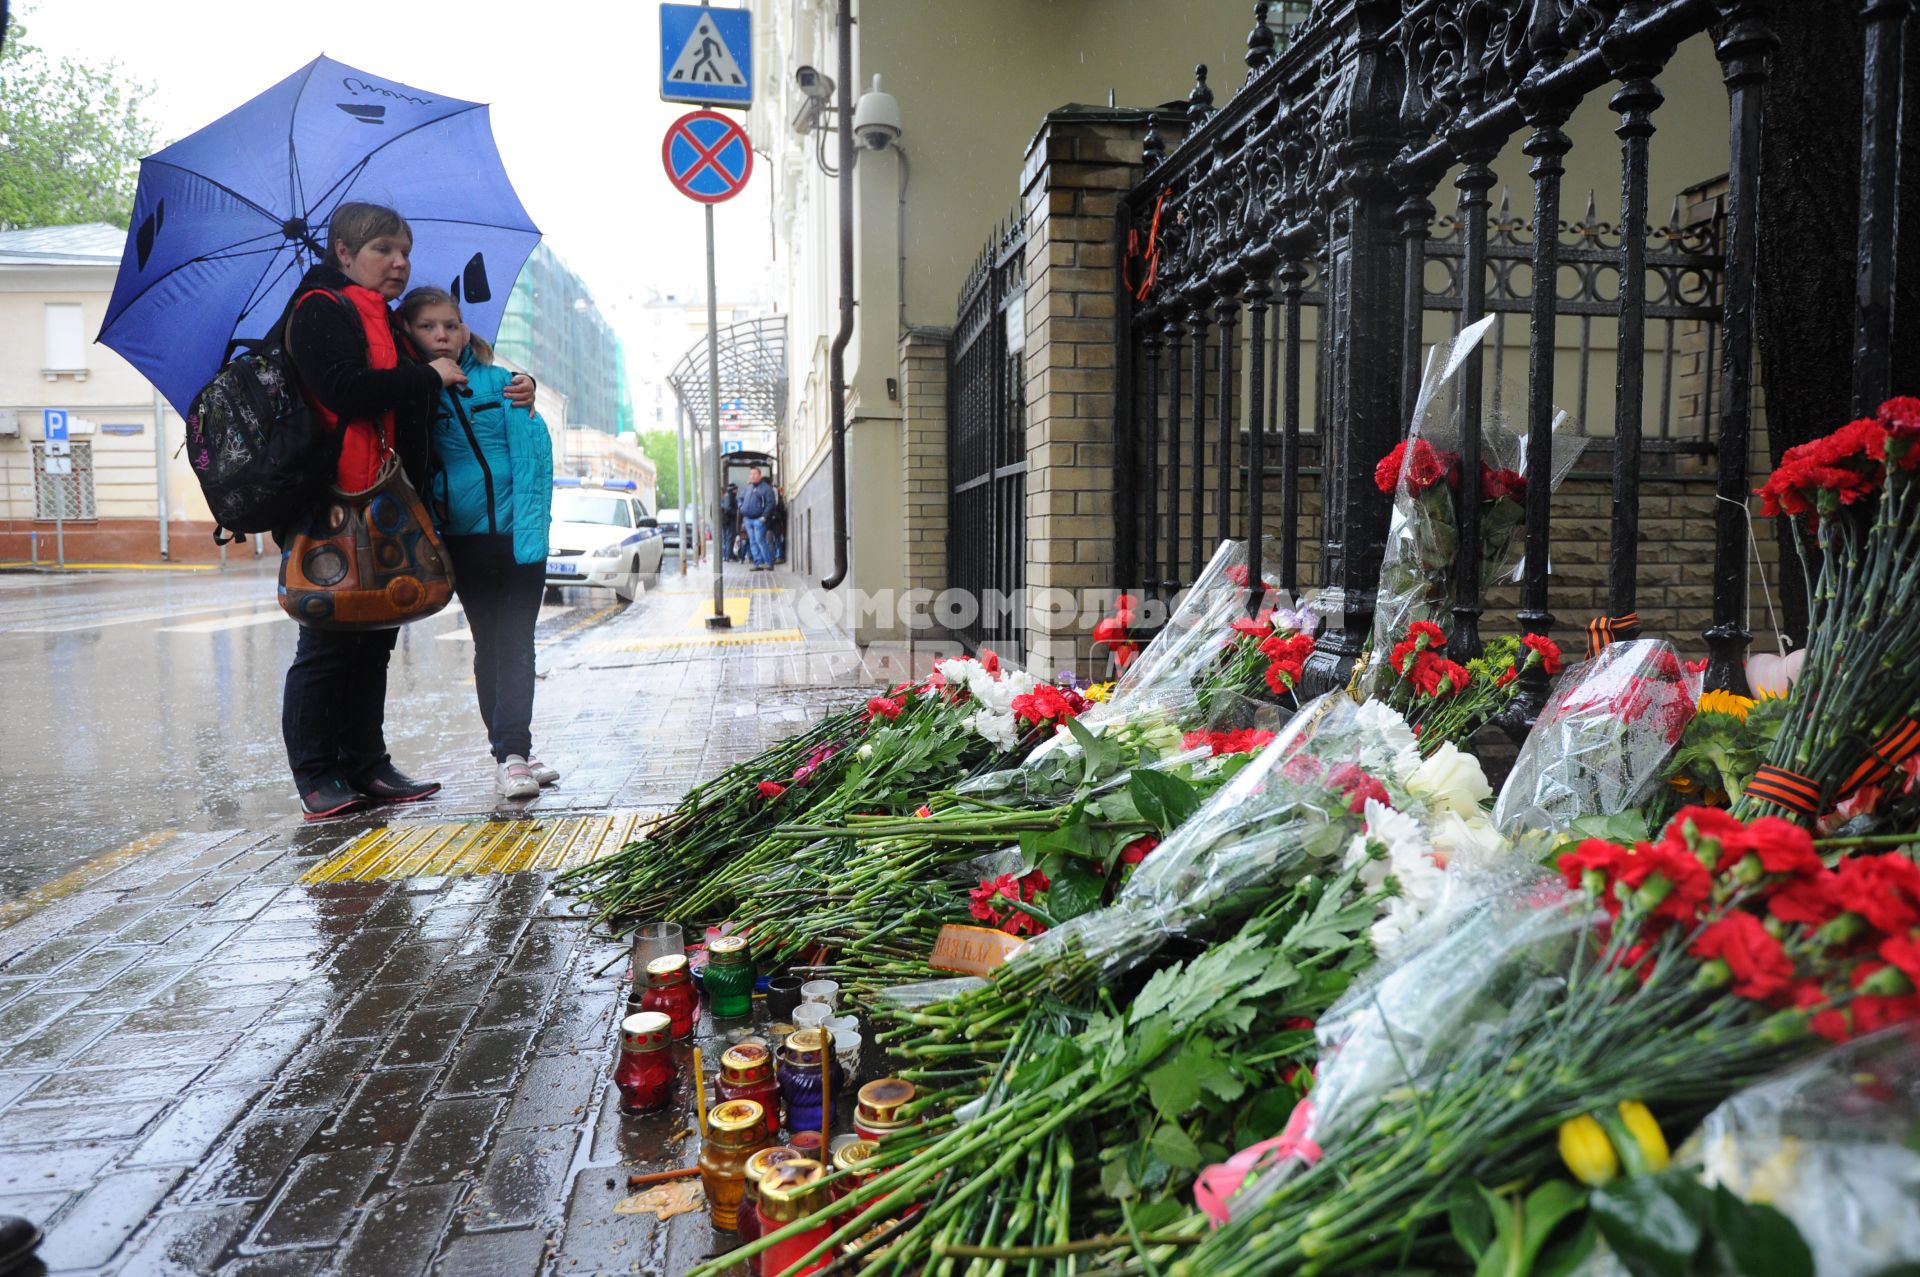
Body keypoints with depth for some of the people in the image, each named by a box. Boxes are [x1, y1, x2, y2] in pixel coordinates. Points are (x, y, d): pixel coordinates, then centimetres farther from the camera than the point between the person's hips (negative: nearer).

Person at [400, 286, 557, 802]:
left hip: (515, 536, -3)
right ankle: (511, 753, 17)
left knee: (514, 644, -4)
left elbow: (532, 454, -10)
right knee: (487, 646, 9)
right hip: (462, 542, 3)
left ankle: (513, 753, -2)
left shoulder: (500, 384, -3)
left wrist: (529, 531, -18)